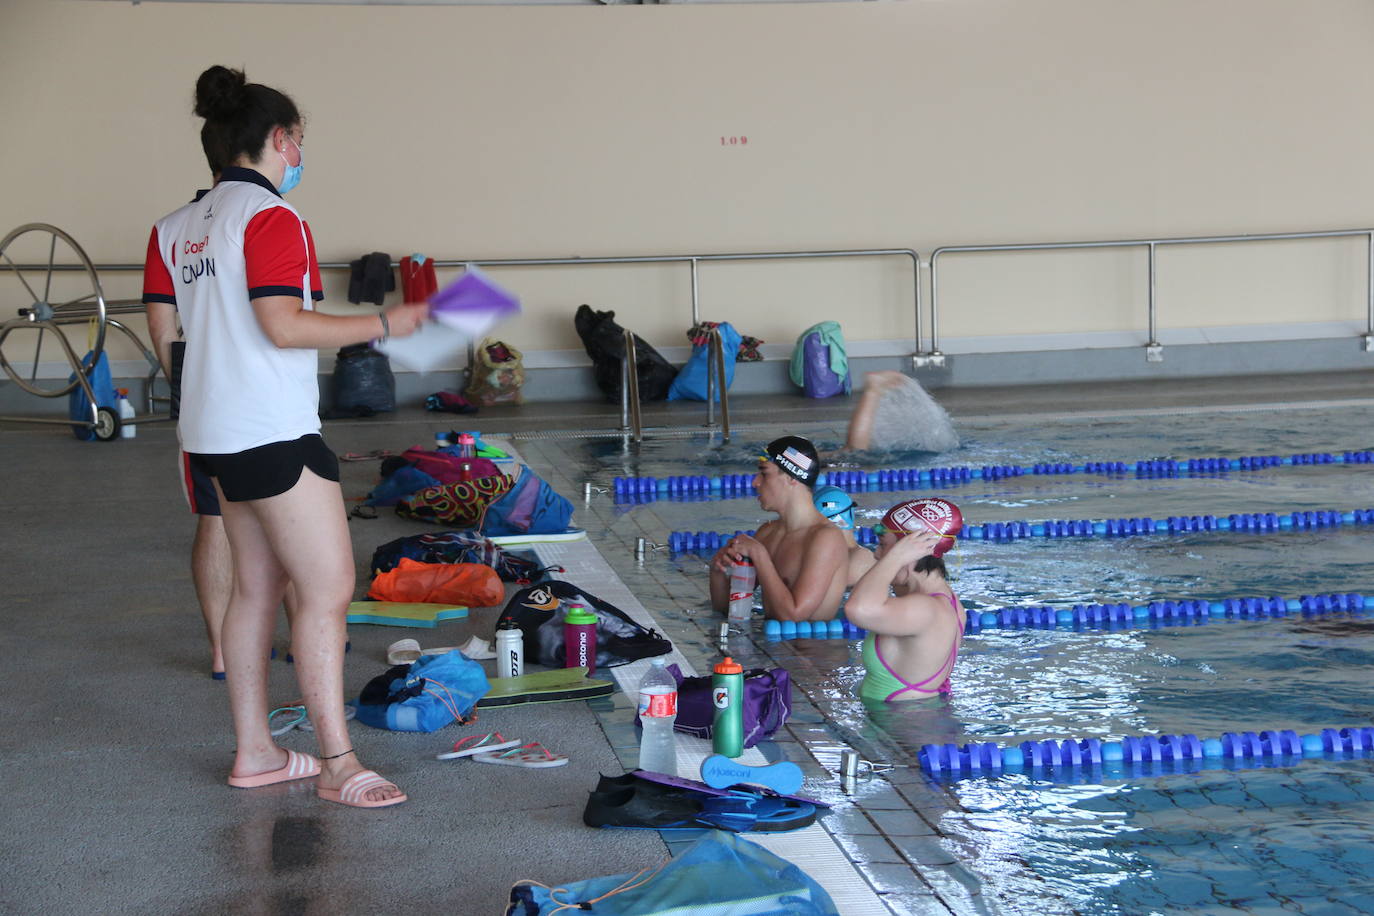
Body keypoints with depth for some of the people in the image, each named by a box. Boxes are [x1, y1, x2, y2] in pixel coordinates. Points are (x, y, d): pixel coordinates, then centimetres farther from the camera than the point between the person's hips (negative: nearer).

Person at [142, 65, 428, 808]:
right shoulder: (271, 217, -13)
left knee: (257, 585, 15)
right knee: (328, 589, -6)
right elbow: (284, 325, -21)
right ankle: (337, 762, -4)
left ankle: (254, 752, 21)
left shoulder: (175, 227, 13)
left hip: (217, 433, 10)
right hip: (275, 433, -10)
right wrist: (383, 324, -14)